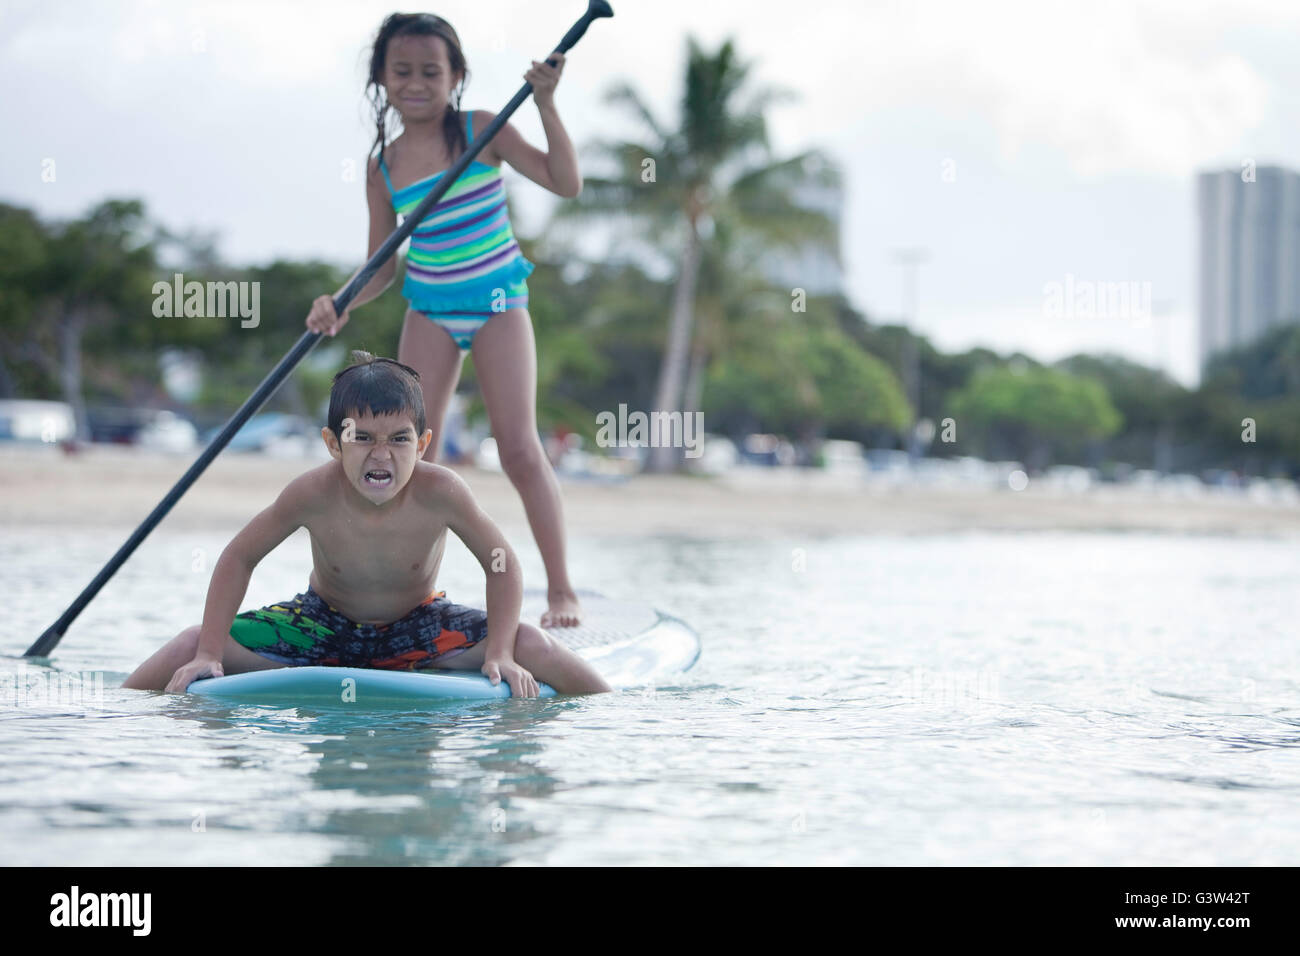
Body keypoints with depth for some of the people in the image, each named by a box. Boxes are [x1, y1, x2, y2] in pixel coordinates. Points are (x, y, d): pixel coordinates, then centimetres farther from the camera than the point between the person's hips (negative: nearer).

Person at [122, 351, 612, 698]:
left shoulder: (438, 491, -27)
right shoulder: (314, 493, -26)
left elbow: (502, 566, -16)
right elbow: (239, 558, -14)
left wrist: (499, 655, -27)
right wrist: (208, 654, -20)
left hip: (417, 626, -1)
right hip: (324, 625, 1)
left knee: (531, 647, -23)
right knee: (191, 647, -16)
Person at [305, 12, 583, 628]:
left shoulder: (482, 131, -8)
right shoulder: (384, 166, -1)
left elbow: (566, 183, -13)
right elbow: (382, 266, 2)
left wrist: (545, 104, -21)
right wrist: (341, 306, -16)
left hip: (497, 300, -3)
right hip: (429, 308, 3)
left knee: (519, 447, -10)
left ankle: (561, 589, 0)